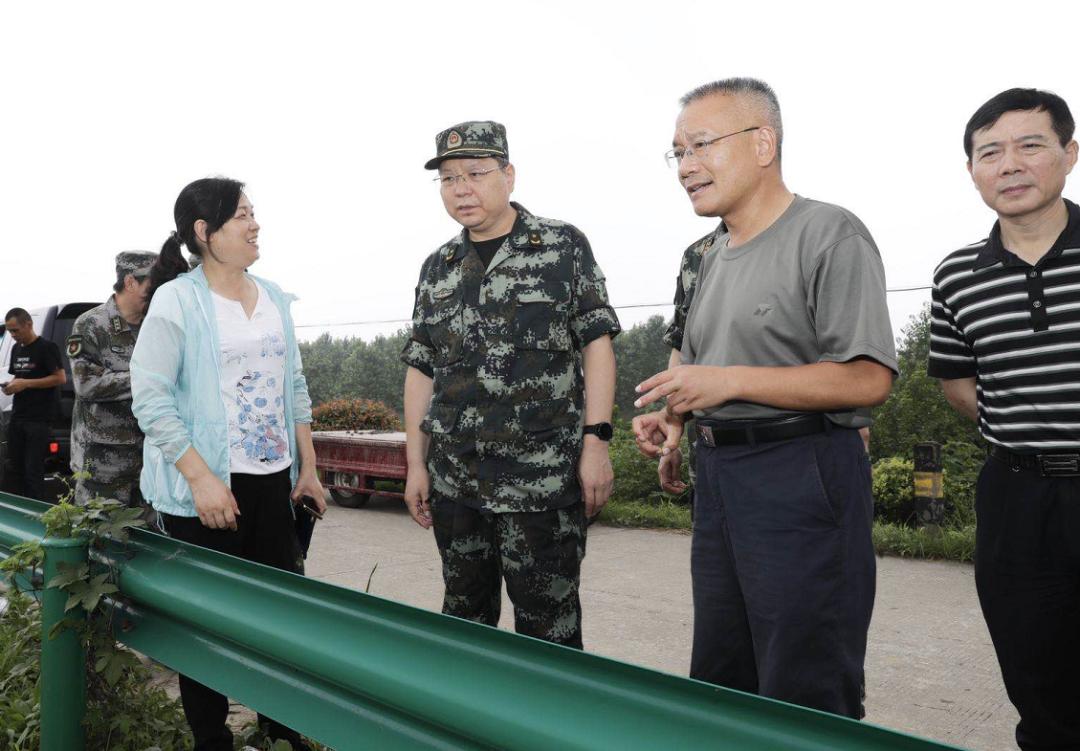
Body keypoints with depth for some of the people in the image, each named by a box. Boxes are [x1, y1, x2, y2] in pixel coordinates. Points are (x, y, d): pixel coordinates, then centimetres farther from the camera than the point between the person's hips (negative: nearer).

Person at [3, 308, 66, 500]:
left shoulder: (46, 347, -8)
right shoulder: (16, 349, 16)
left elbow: (61, 378, -13)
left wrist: (26, 384, -17)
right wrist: (11, 386, 3)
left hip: (40, 420, -8)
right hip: (17, 418, 8)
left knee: (33, 471, -6)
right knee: (13, 469, 7)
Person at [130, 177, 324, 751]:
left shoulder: (273, 298, 9)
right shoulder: (176, 300, -9)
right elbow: (150, 398, -13)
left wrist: (309, 467, 11)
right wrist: (201, 479, -19)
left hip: (273, 479, 6)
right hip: (205, 488, -5)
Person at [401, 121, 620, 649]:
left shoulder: (564, 247, 0)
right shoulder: (437, 268, 12)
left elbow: (596, 343, -3)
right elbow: (421, 370, 13)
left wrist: (596, 441, -11)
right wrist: (416, 464, 10)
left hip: (543, 480, -4)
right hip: (453, 482, 5)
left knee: (548, 625, 3)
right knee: (464, 615, 16)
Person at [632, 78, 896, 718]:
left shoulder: (831, 235, -9)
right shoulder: (705, 256, 16)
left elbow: (869, 378, -17)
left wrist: (731, 382, -21)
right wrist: (672, 419, 6)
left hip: (803, 478, -8)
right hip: (718, 471, 8)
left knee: (806, 699, 1)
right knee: (719, 683, 17)